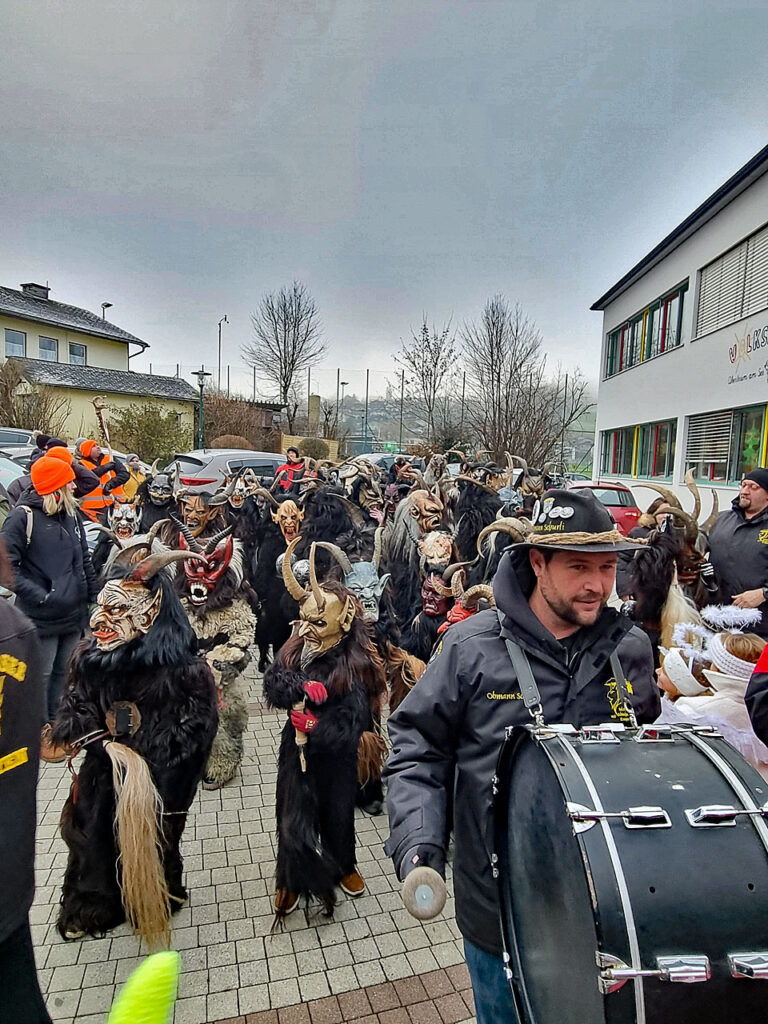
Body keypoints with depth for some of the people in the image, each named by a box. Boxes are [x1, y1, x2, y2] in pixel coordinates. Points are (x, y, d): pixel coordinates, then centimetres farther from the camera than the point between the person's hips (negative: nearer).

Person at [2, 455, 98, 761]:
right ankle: (40, 733, 23)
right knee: (40, 676, 6)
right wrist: (39, 595, -20)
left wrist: (95, 594, 13)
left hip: (74, 613, 6)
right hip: (42, 617, -6)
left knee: (64, 672, 16)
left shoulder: (71, 514, 10)